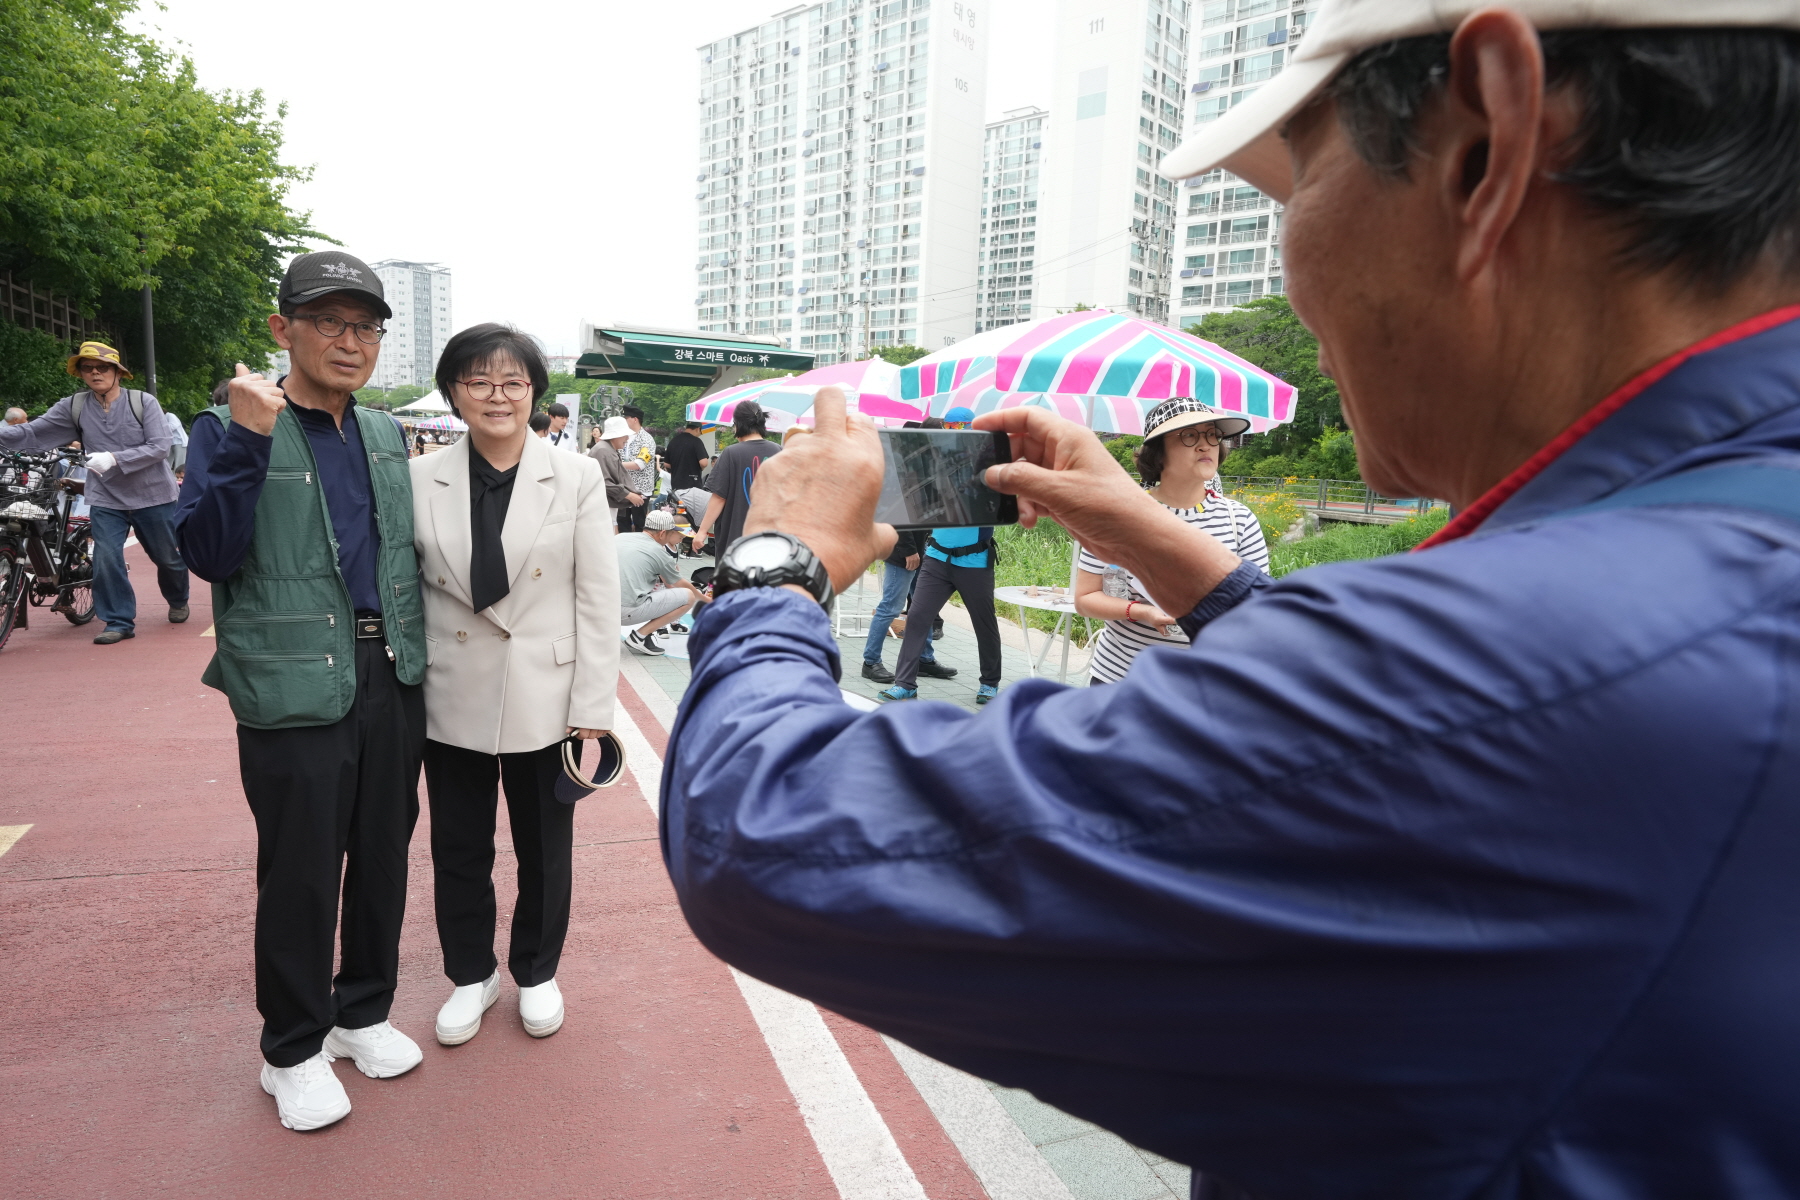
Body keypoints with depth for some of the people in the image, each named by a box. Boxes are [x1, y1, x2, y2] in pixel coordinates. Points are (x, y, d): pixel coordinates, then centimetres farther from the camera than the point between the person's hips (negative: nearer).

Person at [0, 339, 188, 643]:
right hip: (106, 500, 2)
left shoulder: (143, 402, -9)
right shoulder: (73, 407, 0)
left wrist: (114, 458, -26)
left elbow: (158, 447, -16)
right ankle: (119, 622, 3)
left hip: (152, 496, -2)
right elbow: (33, 433, -4)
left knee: (169, 557, 12)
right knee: (106, 559, -7)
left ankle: (178, 601, 37)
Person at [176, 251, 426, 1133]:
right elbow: (207, 554, -15)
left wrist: (416, 652, 9)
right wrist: (248, 443, -24)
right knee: (301, 875, 5)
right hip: (295, 687, -5)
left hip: (391, 677, 5)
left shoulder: (386, 435, 11)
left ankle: (363, 1012, 34)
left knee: (383, 854, 14)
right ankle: (292, 1052, 25)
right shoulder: (231, 430, -4)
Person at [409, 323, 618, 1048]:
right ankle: (472, 974, 38)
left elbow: (599, 599, -6)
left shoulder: (577, 479, -5)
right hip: (453, 698, 2)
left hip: (544, 699, -1)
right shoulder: (421, 479, -1)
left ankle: (537, 972, 37)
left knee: (544, 849, 14)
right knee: (458, 849, 15)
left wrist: (593, 708, -9)